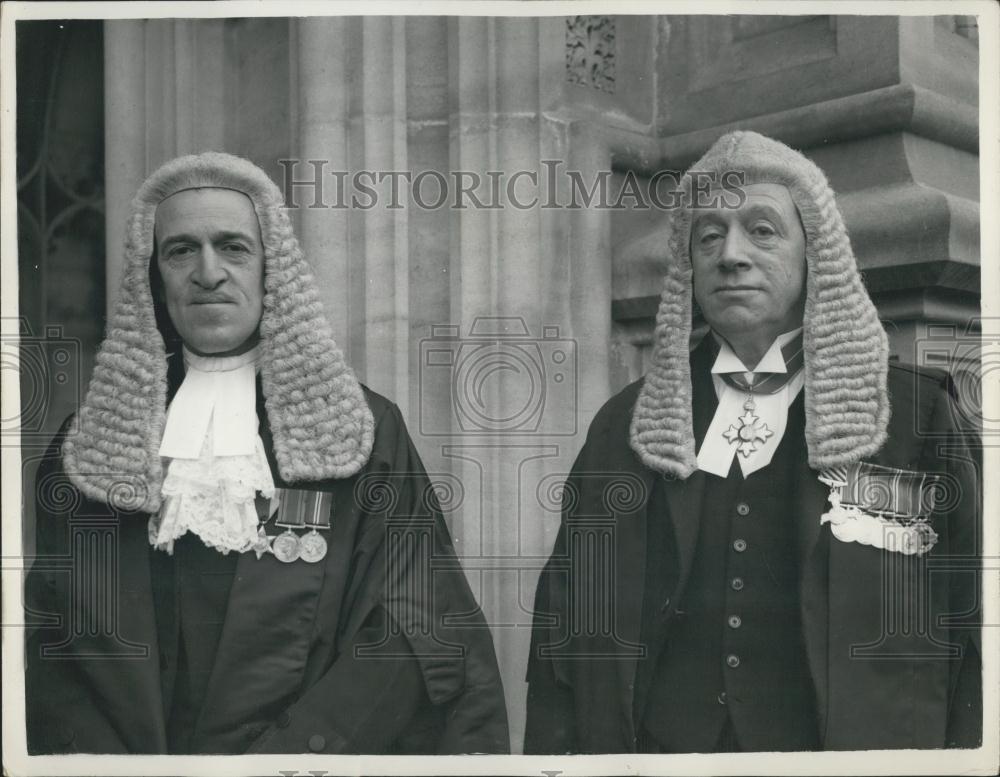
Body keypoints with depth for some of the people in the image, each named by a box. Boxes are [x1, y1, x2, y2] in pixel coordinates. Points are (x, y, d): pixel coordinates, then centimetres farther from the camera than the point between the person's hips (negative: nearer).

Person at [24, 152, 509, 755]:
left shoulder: (369, 429, 4)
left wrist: (285, 752, -14)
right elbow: (49, 644, 6)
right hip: (116, 749, 2)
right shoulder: (88, 442, 10)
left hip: (302, 752, -1)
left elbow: (411, 639, -3)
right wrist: (105, 750, -11)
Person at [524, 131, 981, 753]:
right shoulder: (624, 424, 1)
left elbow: (970, 637, -5)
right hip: (655, 747, 2)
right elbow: (564, 628, 2)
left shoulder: (917, 416, -5)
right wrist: (554, 753, -6)